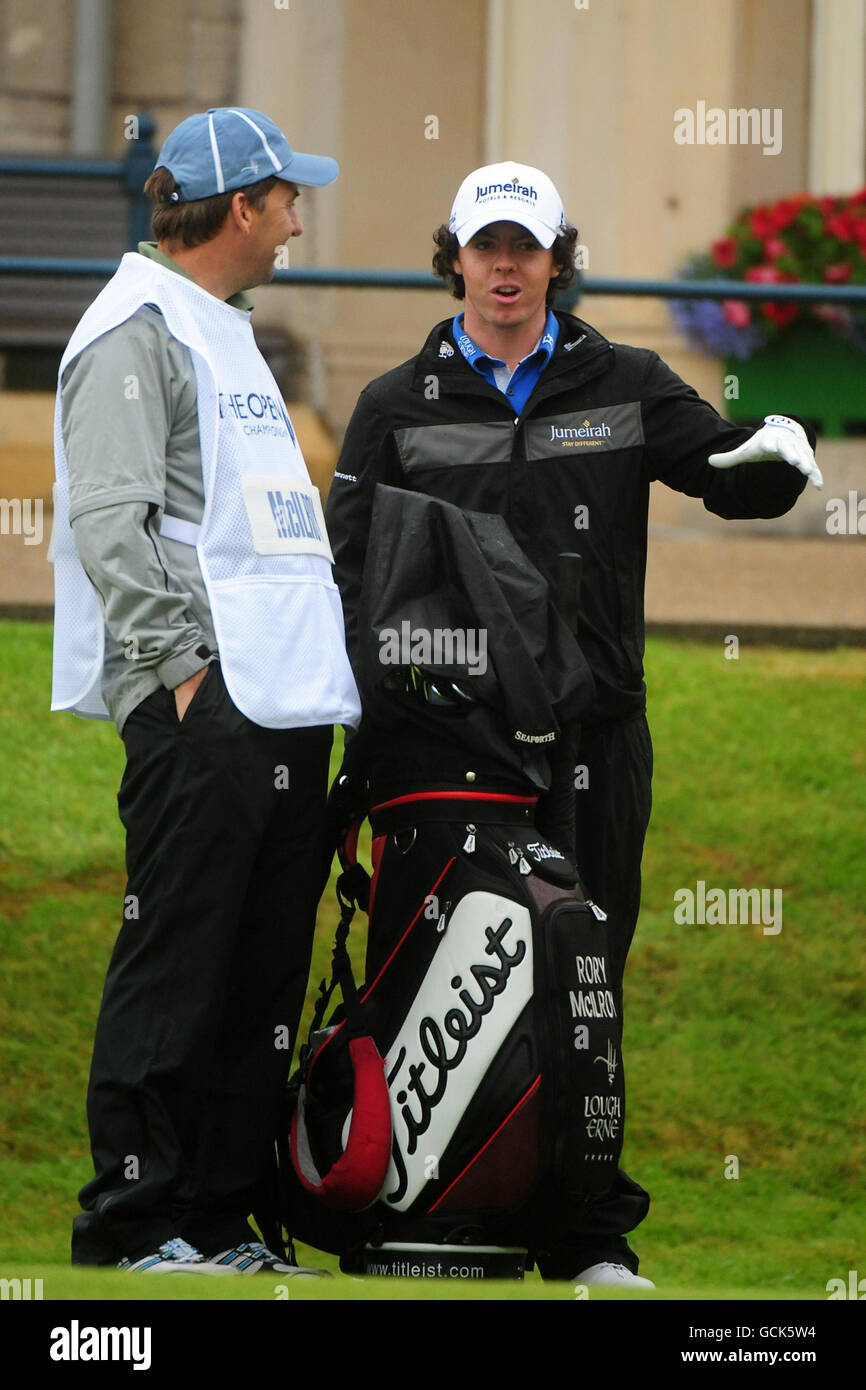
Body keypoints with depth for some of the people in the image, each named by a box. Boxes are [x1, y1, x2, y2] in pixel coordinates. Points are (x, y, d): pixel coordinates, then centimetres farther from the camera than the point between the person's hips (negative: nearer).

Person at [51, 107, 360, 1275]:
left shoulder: (230, 334, 24)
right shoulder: (137, 334, -6)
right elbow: (106, 520, -15)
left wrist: (315, 674, 18)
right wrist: (182, 664, -20)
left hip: (290, 705, 9)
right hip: (201, 708, -9)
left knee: (263, 973, 8)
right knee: (174, 966, -8)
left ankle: (220, 1221, 13)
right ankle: (131, 1226, -5)